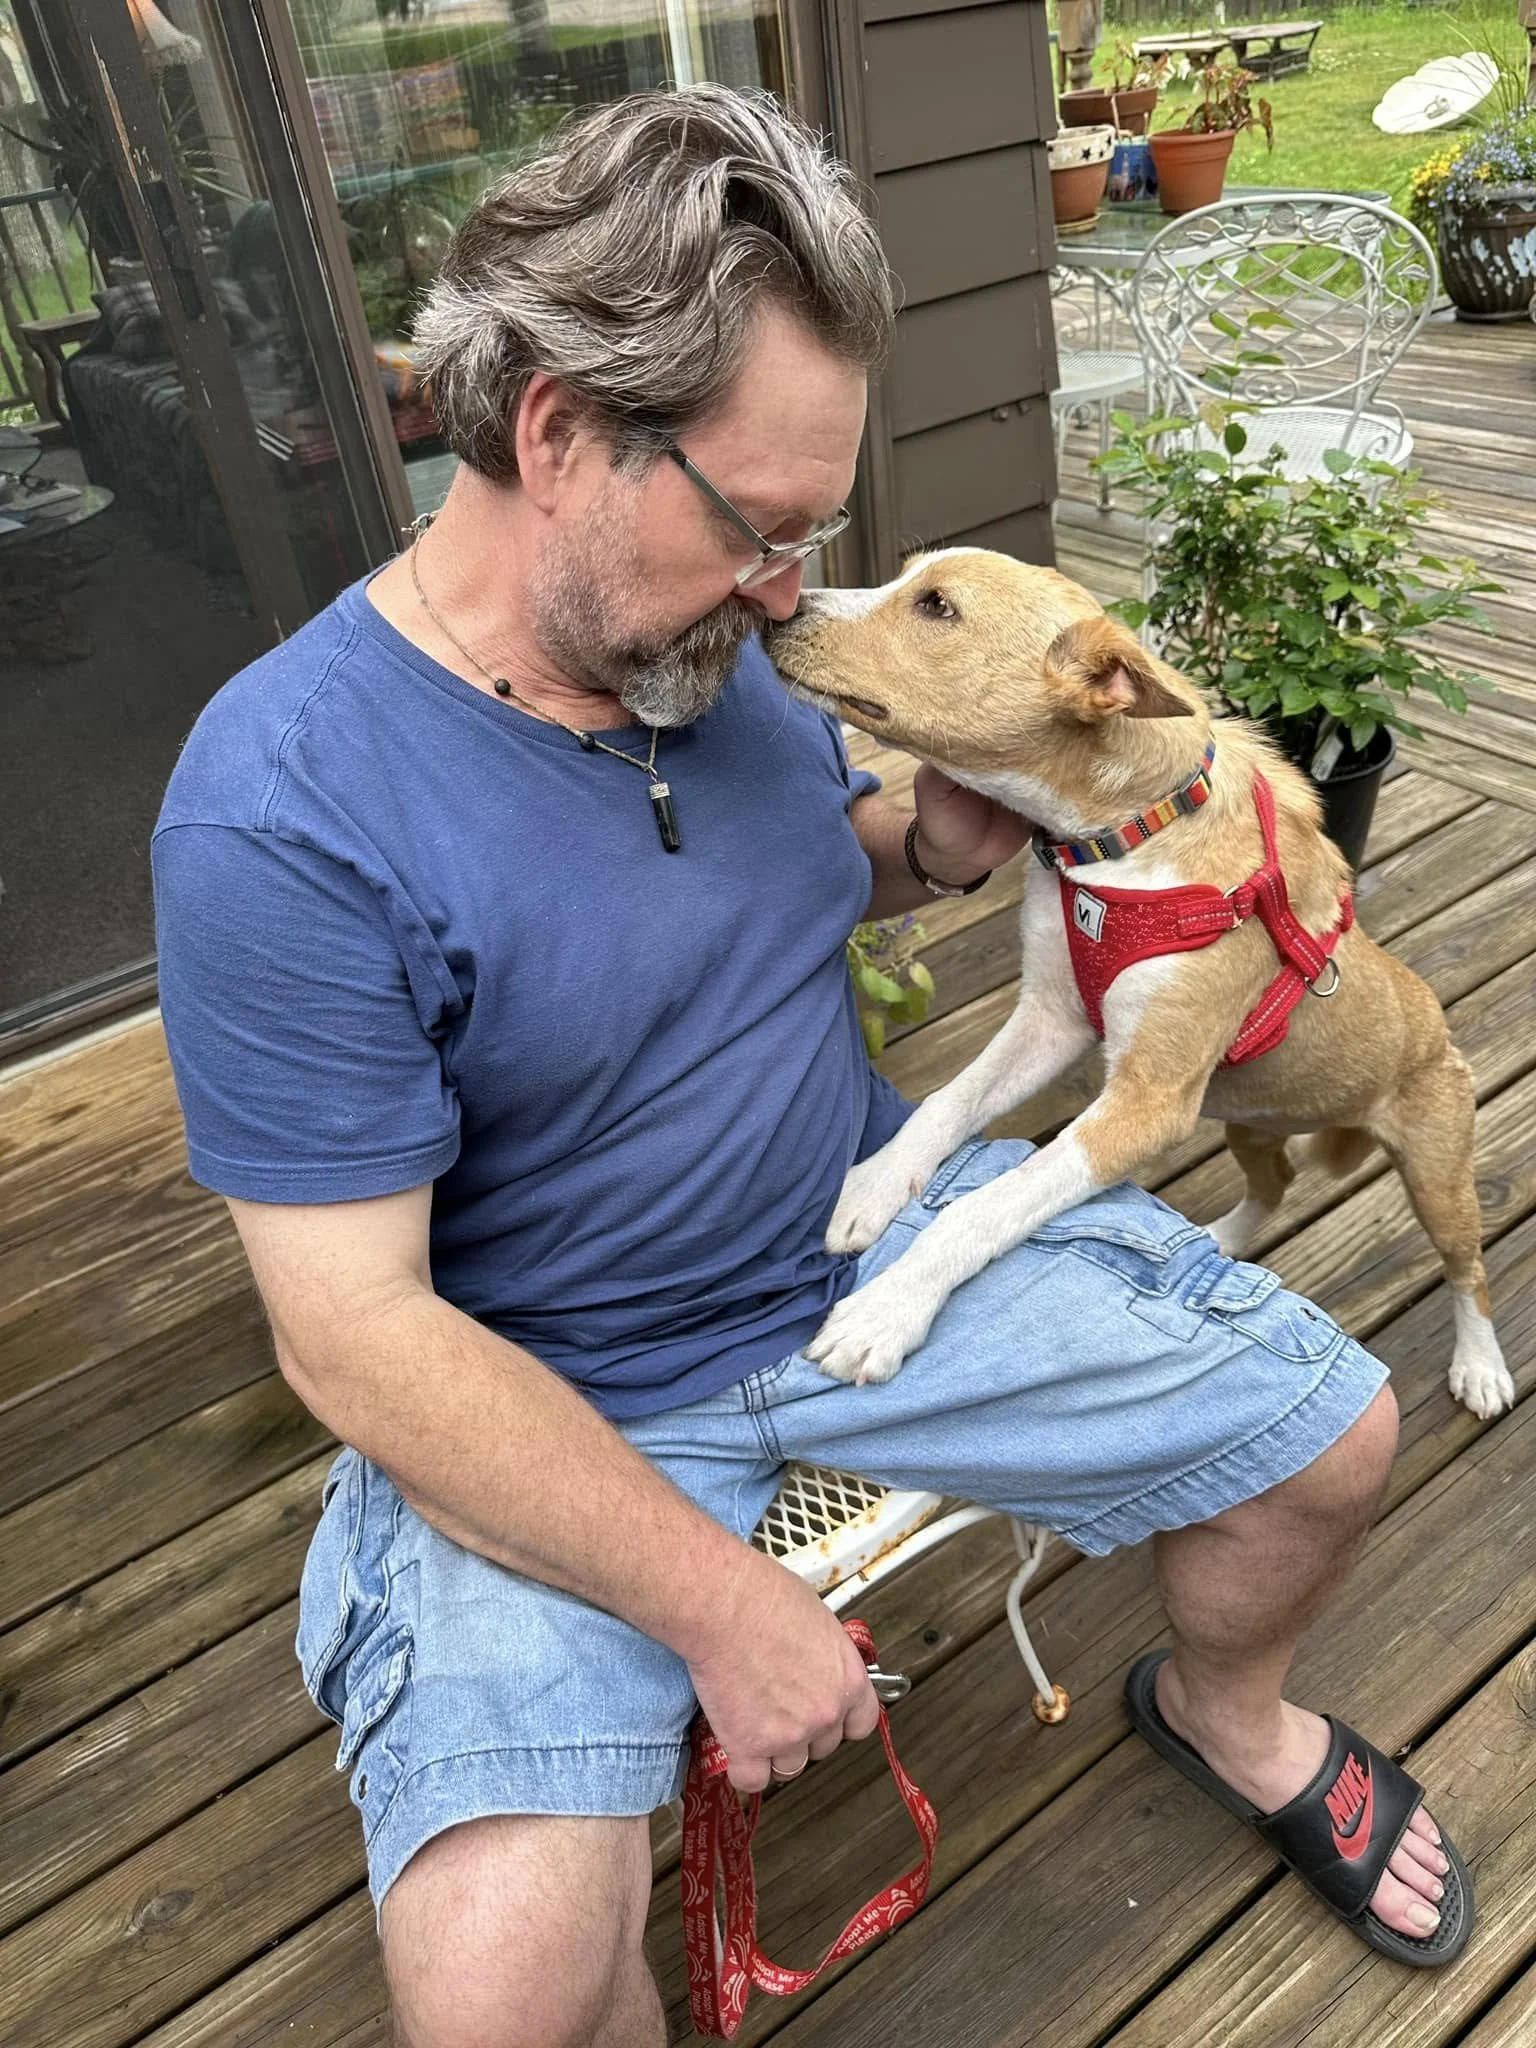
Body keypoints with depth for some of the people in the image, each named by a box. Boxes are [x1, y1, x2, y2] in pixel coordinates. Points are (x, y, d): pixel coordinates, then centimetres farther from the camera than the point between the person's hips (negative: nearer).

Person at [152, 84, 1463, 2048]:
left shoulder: (714, 633, -3)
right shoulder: (280, 816, -22)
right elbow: (355, 1333, -21)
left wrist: (928, 847, -6)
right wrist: (716, 1602, -22)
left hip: (881, 1228, 6)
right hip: (549, 1401, -4)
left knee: (1334, 1428, 3)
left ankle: (1224, 1703, 36)